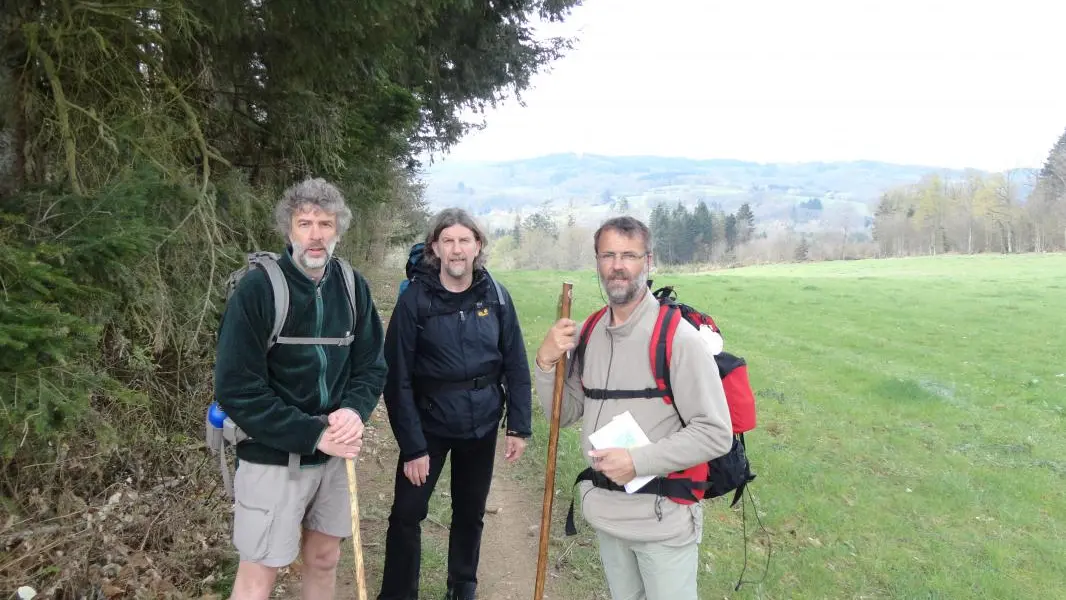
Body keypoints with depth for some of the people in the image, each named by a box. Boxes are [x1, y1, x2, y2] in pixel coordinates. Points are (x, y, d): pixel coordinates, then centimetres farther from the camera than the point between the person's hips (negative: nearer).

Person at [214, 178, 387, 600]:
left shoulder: (353, 287, 0)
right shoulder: (257, 289, -16)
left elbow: (372, 366, 4)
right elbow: (236, 390, -18)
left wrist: (354, 411, -18)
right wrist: (313, 435, -22)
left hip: (334, 454, 5)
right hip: (273, 458, -5)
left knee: (324, 560, 18)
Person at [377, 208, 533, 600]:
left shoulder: (496, 296, -5)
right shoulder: (415, 299, -13)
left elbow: (516, 365, 0)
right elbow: (397, 378, -13)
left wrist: (519, 426, -3)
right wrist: (412, 445, -16)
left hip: (482, 426, 3)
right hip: (429, 425, -2)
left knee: (471, 513, 16)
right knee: (407, 513, 2)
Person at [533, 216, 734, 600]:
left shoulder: (677, 337, -19)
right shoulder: (588, 334, 1)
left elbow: (716, 434, -19)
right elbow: (563, 416, 7)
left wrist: (637, 462, -24)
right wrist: (546, 363, -10)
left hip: (663, 520, -6)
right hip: (606, 514, 6)